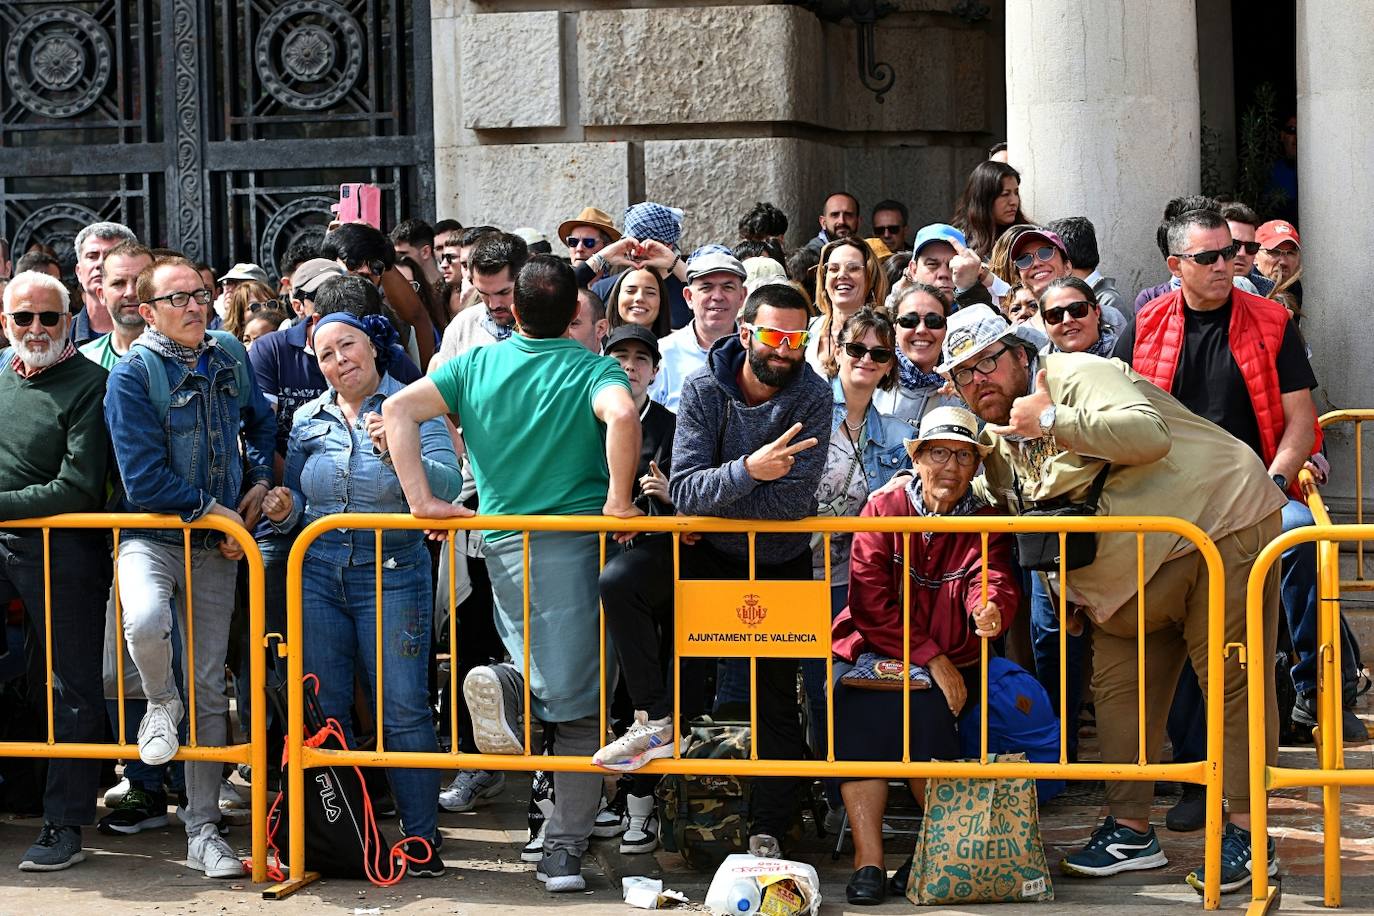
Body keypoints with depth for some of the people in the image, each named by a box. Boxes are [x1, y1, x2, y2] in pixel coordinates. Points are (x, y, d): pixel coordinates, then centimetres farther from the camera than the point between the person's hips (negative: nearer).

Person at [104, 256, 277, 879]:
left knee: (210, 687, 7)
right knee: (145, 622, -37)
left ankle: (203, 828, 16)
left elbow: (261, 423, 25)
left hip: (217, 545, 5)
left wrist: (259, 481, 9)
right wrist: (214, 510, -11)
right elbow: (145, 481, -17)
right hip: (152, 537, -5)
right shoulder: (132, 375, -12)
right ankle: (161, 703, -1)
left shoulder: (229, 360, 6)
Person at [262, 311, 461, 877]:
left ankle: (422, 838, 4)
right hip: (318, 574, 4)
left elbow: (448, 484, -16)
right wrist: (285, 511, -2)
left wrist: (397, 452, -32)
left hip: (392, 572, -4)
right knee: (322, 711, 7)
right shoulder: (308, 420, 11)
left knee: (404, 710, -4)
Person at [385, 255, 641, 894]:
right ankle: (564, 852, -2)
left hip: (501, 545, 4)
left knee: (546, 674, 23)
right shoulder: (593, 370, -3)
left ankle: (503, 684, -12)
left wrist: (421, 498, -2)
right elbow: (622, 416, -25)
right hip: (574, 545, -3)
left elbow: (398, 409, -1)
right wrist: (618, 501, -16)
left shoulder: (476, 366, 8)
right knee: (577, 704, 2)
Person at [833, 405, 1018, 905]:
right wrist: (930, 657, -17)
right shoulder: (884, 508, 0)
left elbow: (993, 583, -17)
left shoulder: (985, 525, 4)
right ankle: (867, 859, -36)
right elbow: (869, 599, -10)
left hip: (947, 666, 1)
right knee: (860, 698, -33)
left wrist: (992, 610, -42)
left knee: (923, 702, -31)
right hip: (873, 651, -1)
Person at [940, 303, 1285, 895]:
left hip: (1218, 519, -9)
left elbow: (1150, 434, -32)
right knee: (1117, 686, 5)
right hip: (1131, 567, 9)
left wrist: (1054, 422, -26)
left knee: (1230, 679, -7)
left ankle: (1246, 832, -3)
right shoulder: (997, 441, 12)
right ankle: (1131, 831, 14)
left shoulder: (1080, 376, -15)